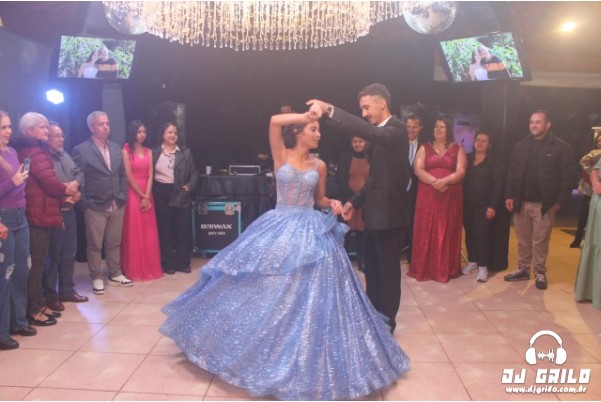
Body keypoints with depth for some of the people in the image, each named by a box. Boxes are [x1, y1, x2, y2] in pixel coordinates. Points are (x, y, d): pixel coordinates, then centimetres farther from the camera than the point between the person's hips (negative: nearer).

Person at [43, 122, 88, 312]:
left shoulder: (65, 155, 13)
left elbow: (78, 173, 15)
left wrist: (76, 187, -4)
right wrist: (62, 196, -15)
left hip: (69, 211, 8)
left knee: (69, 253, 15)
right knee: (53, 255, 3)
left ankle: (67, 290, 27)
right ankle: (50, 295, 16)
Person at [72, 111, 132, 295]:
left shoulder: (116, 148, 11)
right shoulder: (81, 150, -6)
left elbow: (123, 175, 14)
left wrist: (121, 197, 5)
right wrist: (85, 203, -10)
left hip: (116, 205, 5)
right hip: (95, 206, -5)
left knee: (114, 243, 14)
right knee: (95, 245, 5)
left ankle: (115, 274, 27)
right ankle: (97, 278, 17)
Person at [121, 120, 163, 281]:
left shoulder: (148, 151, 12)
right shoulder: (126, 151, -3)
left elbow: (150, 175, 3)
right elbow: (129, 177, -9)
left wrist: (147, 197, -8)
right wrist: (142, 196, -9)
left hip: (147, 194, 5)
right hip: (133, 194, -5)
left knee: (148, 233, 7)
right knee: (134, 233, -1)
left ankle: (150, 268, 16)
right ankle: (134, 270, 6)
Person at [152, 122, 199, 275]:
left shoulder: (186, 152, 6)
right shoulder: (155, 153, 5)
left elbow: (194, 172, 6)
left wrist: (190, 186, -10)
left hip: (181, 194, 1)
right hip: (161, 195, 0)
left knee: (183, 229, 4)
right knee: (165, 229, 6)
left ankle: (183, 262, 16)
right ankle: (168, 263, 16)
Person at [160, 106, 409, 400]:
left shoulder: (319, 165, 8)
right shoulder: (281, 155, 1)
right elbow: (274, 121, -13)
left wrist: (333, 204, -3)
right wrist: (307, 115, -11)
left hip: (310, 231, 2)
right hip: (277, 228, -1)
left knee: (306, 292, -3)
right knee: (265, 290, 3)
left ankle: (305, 353, 14)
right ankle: (263, 342, 26)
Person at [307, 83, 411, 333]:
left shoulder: (396, 130, -14)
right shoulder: (380, 133, 14)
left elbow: (367, 132, -36)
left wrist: (330, 110, -36)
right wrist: (356, 202, 12)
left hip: (389, 214, -9)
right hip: (375, 213, 9)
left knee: (388, 270, 4)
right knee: (372, 270, 17)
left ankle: (387, 322, 19)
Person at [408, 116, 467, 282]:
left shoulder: (457, 149, 8)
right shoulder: (425, 148, 9)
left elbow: (461, 172, -4)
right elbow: (418, 170, -3)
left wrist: (444, 181, -21)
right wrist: (434, 182, -19)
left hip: (451, 197, 0)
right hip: (428, 195, 0)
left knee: (447, 232, 3)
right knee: (426, 231, 0)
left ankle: (446, 269, 11)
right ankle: (424, 268, 7)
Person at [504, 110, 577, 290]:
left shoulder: (561, 147, -3)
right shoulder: (521, 145, 8)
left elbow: (568, 175, -7)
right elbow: (512, 171, 7)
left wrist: (560, 200, -12)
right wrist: (509, 195, 0)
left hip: (544, 204, -3)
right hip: (521, 202, 4)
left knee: (540, 241, 5)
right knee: (523, 240, 12)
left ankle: (540, 273, 19)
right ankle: (523, 269, 24)